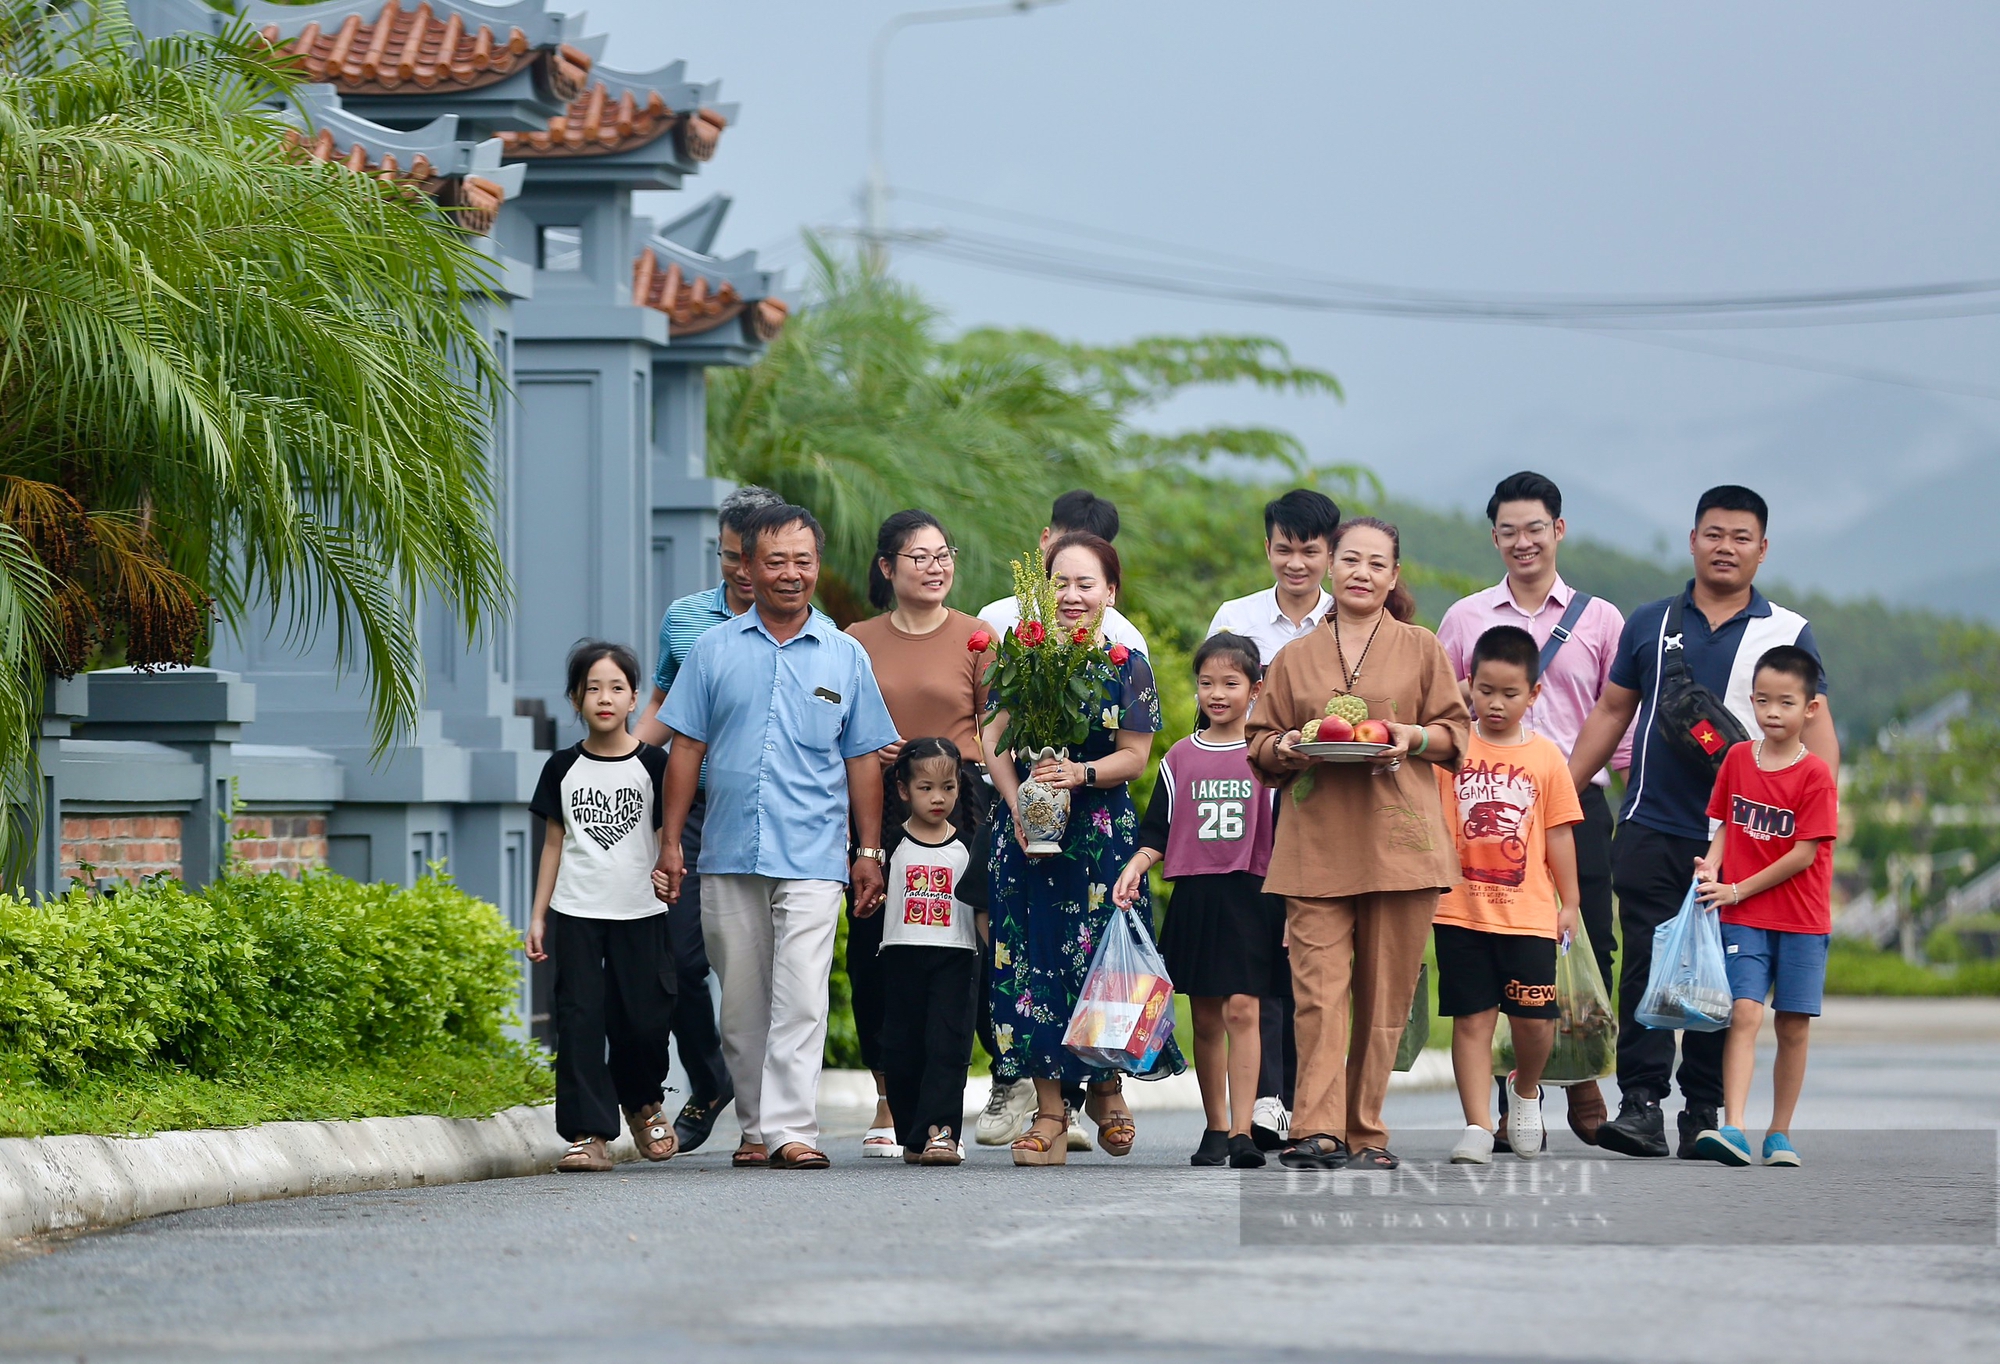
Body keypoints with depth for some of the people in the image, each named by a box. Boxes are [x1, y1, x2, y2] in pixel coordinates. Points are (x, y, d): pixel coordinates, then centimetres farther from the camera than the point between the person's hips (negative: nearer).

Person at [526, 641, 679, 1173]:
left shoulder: (653, 765, 1)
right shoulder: (563, 768, 6)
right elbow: (554, 843, 10)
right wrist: (538, 917, 8)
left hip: (640, 913, -1)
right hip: (576, 913, 1)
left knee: (645, 1019, 0)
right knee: (580, 1019, -5)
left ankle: (642, 1103, 29)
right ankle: (588, 1134, -4)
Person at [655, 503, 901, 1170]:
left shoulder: (845, 657, 8)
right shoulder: (715, 650, 8)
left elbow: (863, 759, 11)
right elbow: (686, 747, 9)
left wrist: (870, 850, 7)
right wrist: (670, 840, 4)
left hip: (813, 858, -2)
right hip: (729, 857, 2)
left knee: (800, 999, -13)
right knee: (742, 1002, 7)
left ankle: (792, 1129, -16)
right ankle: (756, 1127, 16)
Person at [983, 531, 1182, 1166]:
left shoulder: (1128, 667, 3)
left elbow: (1134, 756, -2)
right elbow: (995, 743, 2)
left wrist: (1081, 773, -20)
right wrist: (1017, 806, -13)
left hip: (1101, 830, -1)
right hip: (1026, 826, 1)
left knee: (1099, 957, -5)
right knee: (1032, 961, -3)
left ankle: (1107, 1089, 19)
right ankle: (1049, 1113, -1)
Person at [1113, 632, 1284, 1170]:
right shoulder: (1180, 758, 10)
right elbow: (1158, 833, 12)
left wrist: (1293, 904, -2)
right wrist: (1134, 869, -6)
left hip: (1252, 898, -3)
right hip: (1194, 898, 3)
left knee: (1241, 1009, -12)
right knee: (1206, 1019, 6)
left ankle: (1242, 1131, -15)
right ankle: (1215, 1128, 15)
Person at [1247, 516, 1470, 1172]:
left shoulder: (1420, 648, 11)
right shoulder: (1294, 657, 15)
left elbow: (1455, 732, 12)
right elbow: (1261, 748, 18)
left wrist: (1414, 738, -8)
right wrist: (1287, 748, -4)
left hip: (1399, 839, 0)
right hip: (1316, 843, 1)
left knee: (1385, 992, 0)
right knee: (1318, 988, -11)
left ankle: (1365, 1133, 7)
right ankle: (1317, 1131, -16)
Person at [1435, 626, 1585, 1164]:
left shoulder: (1546, 757, 5)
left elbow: (1559, 834, 9)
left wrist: (1569, 902, 10)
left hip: (1529, 912, 0)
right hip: (1461, 910, 0)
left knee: (1535, 1019, -1)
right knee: (1471, 1019, 0)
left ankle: (1525, 1089, 29)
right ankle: (1477, 1127, 2)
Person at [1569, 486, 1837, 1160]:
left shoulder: (1788, 634, 6)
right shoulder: (1650, 624, 12)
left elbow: (1816, 726, 3)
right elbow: (1611, 712, 17)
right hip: (1651, 828, 1)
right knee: (1645, 966, -8)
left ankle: (1705, 1112, 7)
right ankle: (1641, 1105, -10)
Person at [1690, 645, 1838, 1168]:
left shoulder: (1815, 775, -9)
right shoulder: (1737, 759, 5)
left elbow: (1805, 853, -12)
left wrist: (1739, 889, -12)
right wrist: (1711, 866, -8)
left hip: (1801, 921, -2)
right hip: (1743, 918, 2)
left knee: (1793, 1026, 3)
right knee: (1745, 1013, -12)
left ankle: (1780, 1133, 14)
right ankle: (1731, 1128, -22)